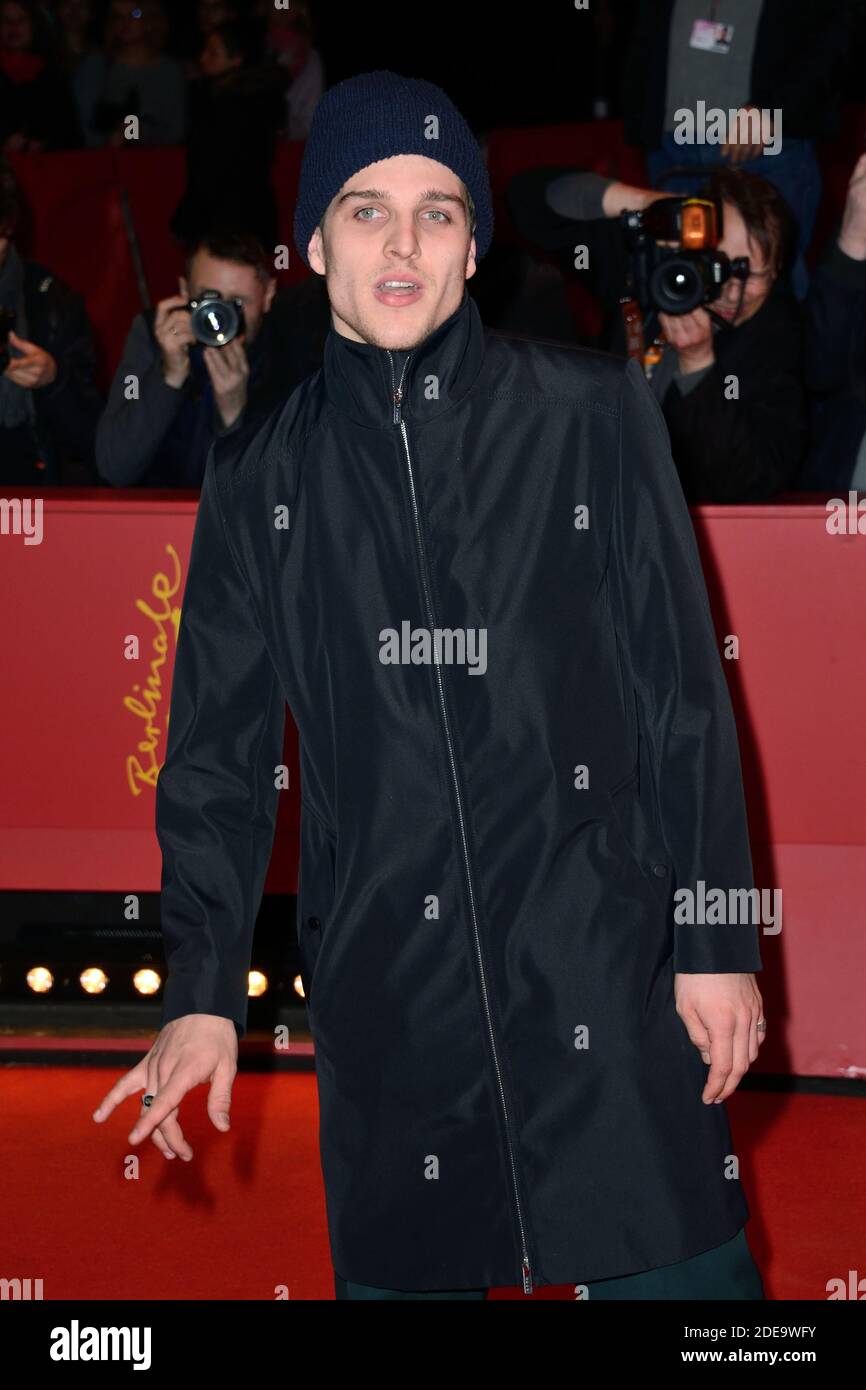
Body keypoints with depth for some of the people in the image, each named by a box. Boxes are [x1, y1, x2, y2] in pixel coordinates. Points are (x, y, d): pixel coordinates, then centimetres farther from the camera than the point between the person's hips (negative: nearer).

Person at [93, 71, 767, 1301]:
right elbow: (218, 756, 11)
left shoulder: (591, 414, 4)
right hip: (387, 996, 2)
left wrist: (717, 941, 0)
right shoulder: (262, 481, 9)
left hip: (604, 969, -2)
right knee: (399, 1270, 5)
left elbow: (686, 693, 4)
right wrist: (202, 993, 2)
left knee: (678, 1270, -4)